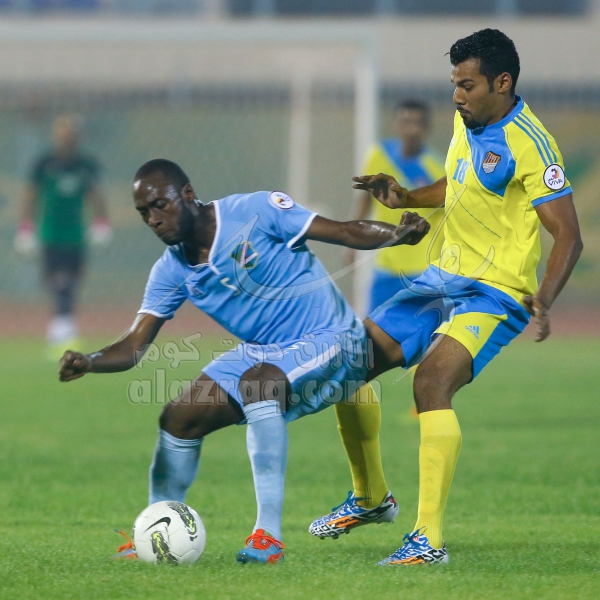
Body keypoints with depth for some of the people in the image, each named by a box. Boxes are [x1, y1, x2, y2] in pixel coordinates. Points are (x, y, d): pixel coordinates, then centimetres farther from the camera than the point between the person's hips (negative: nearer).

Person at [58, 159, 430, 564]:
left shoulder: (254, 211, -18)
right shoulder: (172, 271, 0)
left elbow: (345, 232, -17)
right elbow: (133, 348, -4)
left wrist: (399, 234, -35)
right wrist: (88, 362, -25)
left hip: (329, 340, -7)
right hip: (264, 353, 7)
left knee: (256, 382, -34)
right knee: (179, 419, -2)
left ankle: (269, 534, -34)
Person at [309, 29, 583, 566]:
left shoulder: (528, 144, -18)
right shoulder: (467, 122, 8)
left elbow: (568, 236, -20)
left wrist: (544, 301, -36)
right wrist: (405, 198, 9)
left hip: (495, 296, -9)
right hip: (443, 279, 9)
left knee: (431, 381, -31)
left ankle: (429, 539, -30)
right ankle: (370, 497, 28)